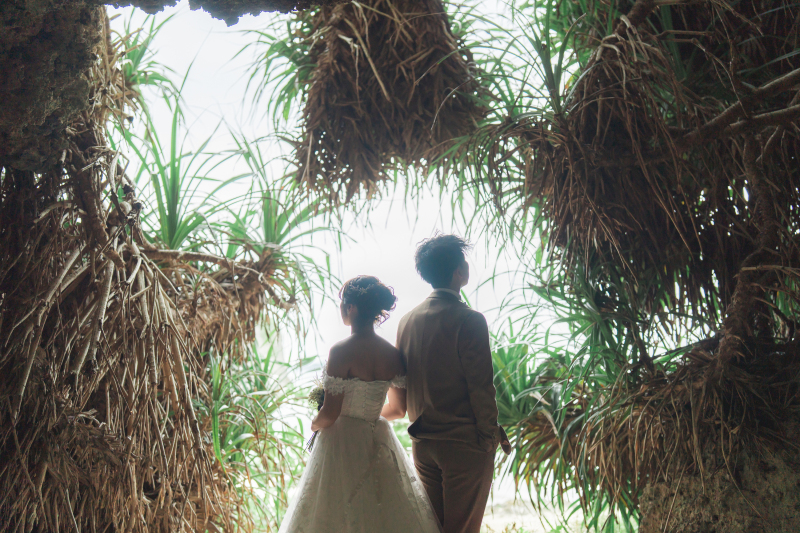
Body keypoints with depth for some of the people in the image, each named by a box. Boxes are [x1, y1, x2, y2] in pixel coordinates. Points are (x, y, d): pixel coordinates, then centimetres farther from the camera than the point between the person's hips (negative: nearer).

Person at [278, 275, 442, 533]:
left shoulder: (341, 351, -18)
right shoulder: (393, 354, -2)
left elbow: (329, 414, -17)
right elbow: (398, 408, 9)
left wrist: (314, 424, 3)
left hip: (342, 444, -5)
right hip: (380, 444, 6)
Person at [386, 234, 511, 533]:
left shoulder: (407, 320, 3)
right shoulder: (469, 320, -16)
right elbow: (481, 387, -17)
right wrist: (491, 437, -5)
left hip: (422, 444, 6)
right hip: (465, 445, -6)